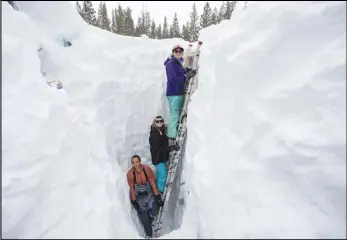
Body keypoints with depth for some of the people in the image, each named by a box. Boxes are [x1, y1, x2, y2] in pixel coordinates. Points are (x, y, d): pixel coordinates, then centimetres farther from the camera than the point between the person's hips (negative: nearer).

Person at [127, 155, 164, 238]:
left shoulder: (147, 169, -21)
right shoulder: (130, 174, -21)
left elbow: (153, 183, -12)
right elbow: (132, 188, -9)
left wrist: (158, 197, -10)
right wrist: (134, 202, -4)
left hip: (149, 194, 1)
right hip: (139, 197, -1)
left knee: (154, 212, -7)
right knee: (144, 218, 3)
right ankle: (149, 235, 27)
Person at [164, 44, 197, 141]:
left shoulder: (179, 63, 18)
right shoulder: (170, 63, -11)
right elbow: (173, 79, -21)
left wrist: (189, 71, -1)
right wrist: (187, 76, -24)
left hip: (180, 92, 10)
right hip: (173, 93, -9)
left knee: (179, 114, 13)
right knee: (174, 115, -8)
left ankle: (176, 134, 22)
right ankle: (172, 136, -1)